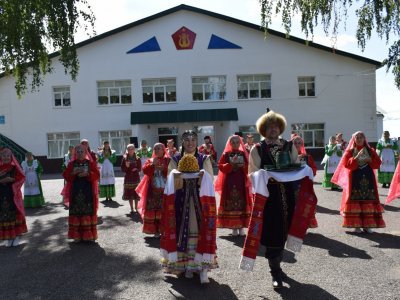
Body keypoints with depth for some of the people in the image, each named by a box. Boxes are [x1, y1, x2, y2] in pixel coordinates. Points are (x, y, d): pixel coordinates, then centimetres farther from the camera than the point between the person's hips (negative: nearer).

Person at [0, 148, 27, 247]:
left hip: (13, 194, -2)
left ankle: (17, 236, 11)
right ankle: (8, 237, 15)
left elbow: (21, 178, -4)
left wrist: (12, 180, -18)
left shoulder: (15, 167, 0)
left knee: (15, 213, 0)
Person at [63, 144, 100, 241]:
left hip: (88, 191, -2)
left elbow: (97, 174, -4)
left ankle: (89, 235, 6)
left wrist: (87, 174, -19)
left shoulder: (91, 162, 4)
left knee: (88, 212, -2)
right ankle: (77, 235, 10)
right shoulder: (72, 163, 10)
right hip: (76, 191, 2)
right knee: (76, 213, 1)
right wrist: (73, 173, -14)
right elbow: (65, 175, 4)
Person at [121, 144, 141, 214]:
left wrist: (136, 169, -17)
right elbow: (122, 169, 2)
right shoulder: (124, 159, 3)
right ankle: (132, 209, 12)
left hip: (136, 178, 0)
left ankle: (136, 208, 13)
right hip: (128, 178, 1)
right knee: (129, 194, 2)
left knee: (136, 194, 1)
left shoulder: (137, 159, 2)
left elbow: (140, 168, 3)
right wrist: (126, 166, -16)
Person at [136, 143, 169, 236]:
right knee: (153, 211, 3)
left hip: (165, 190, -3)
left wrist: (164, 168, -19)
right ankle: (156, 230, 14)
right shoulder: (150, 160, 12)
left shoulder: (168, 160, 3)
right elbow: (144, 170, -3)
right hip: (153, 190, 3)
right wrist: (152, 164, -13)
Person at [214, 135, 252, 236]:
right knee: (230, 203, -3)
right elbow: (221, 167, -5)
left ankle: (241, 226, 8)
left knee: (242, 203, -2)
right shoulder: (226, 154, 4)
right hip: (229, 182, -1)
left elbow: (249, 167, 7)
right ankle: (234, 227, 6)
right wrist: (231, 164, -17)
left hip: (242, 182, 1)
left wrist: (243, 165, -12)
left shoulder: (243, 154, 9)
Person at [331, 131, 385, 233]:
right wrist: (356, 157, -19)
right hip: (354, 178, -2)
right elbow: (346, 164, -9)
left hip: (368, 178, 2)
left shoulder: (370, 150, 10)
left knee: (368, 200, 0)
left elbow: (378, 163, 6)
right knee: (355, 201, -3)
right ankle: (356, 225, 4)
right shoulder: (350, 151, 3)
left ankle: (367, 225, 9)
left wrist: (369, 160, -11)